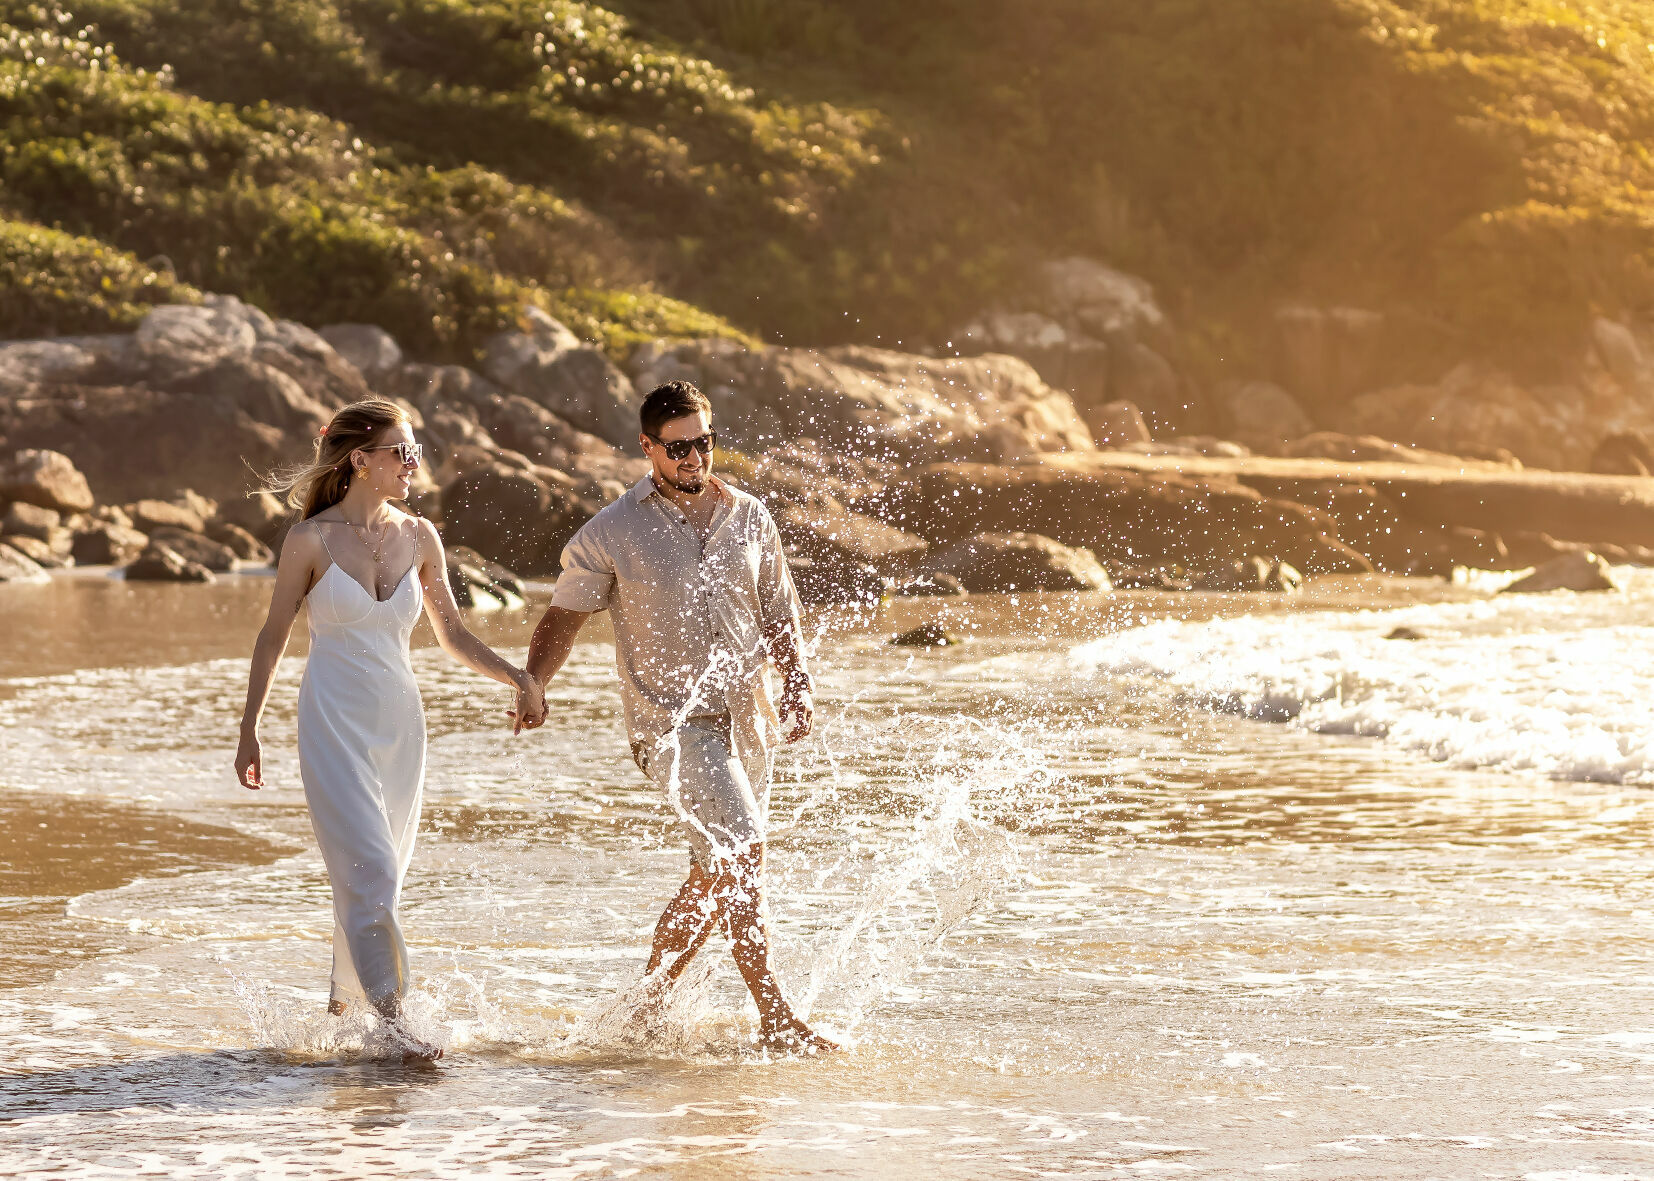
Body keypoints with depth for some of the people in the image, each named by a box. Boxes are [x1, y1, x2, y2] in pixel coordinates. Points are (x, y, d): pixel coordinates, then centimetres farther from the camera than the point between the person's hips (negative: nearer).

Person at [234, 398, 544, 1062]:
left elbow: (452, 635, 13)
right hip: (334, 725, -5)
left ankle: (344, 1006, 25)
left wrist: (515, 676, -3)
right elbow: (273, 637, 2)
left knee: (377, 876, 10)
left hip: (399, 725, 5)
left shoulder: (418, 538, 5)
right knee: (368, 871, -15)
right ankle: (390, 1018, -15)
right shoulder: (311, 541, -7)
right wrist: (249, 732, 2)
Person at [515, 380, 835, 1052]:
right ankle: (776, 1019, -17)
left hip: (745, 719, 6)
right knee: (740, 848, -20)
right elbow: (564, 617, 6)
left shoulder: (748, 519, 8)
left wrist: (797, 684, -1)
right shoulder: (611, 535, -2)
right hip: (670, 720, -5)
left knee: (716, 876, 12)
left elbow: (778, 615, 15)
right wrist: (531, 688, -9)